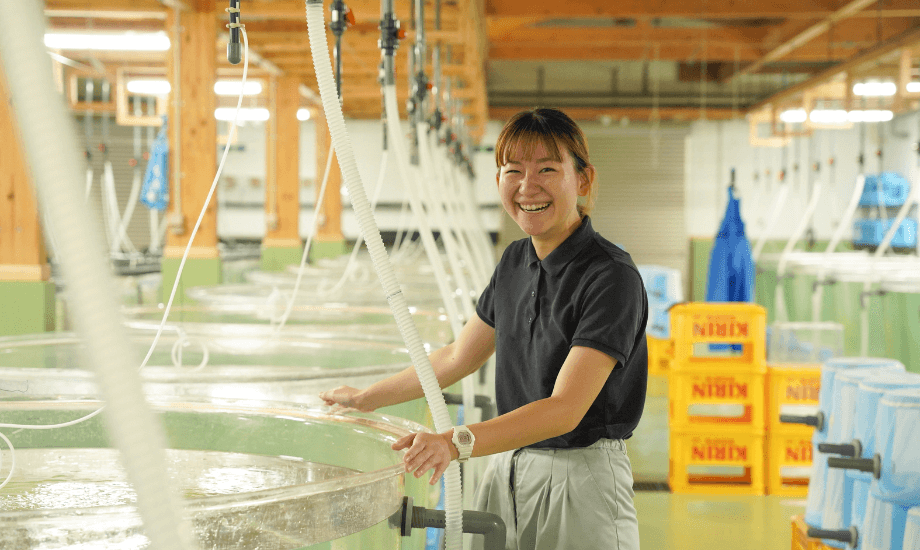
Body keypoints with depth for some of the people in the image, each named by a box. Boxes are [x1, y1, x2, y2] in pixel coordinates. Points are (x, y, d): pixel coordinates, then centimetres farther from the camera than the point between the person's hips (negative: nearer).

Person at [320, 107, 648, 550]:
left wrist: (458, 442, -36)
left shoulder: (611, 277, -17)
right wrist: (365, 398, 23)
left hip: (581, 479, -6)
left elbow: (565, 409, -26)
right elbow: (458, 356, 20)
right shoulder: (515, 261, 7)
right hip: (508, 470, 6)